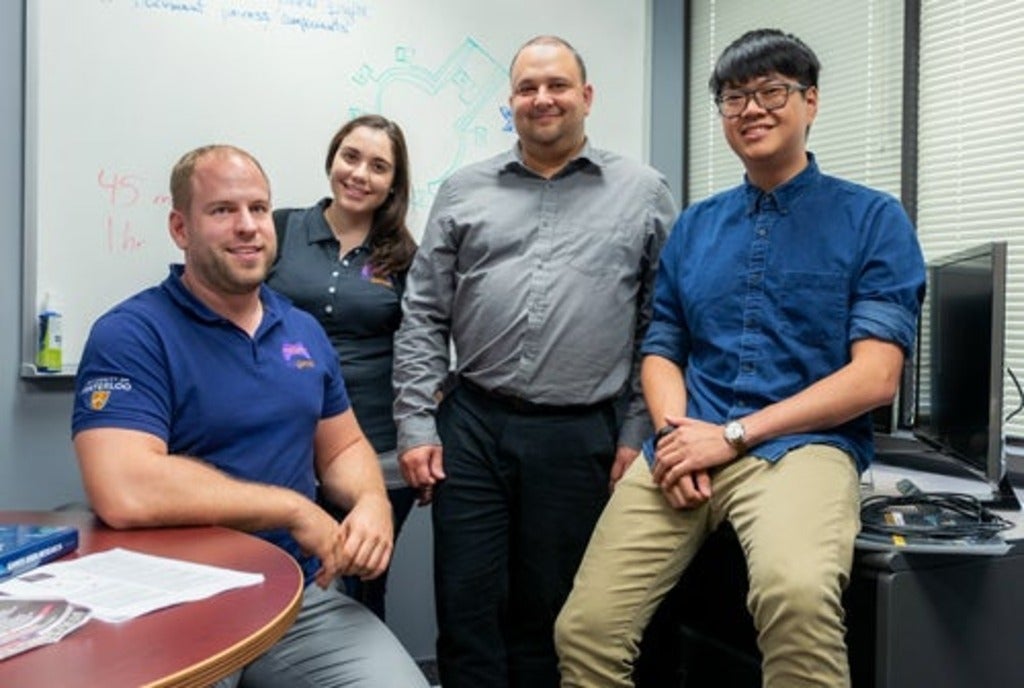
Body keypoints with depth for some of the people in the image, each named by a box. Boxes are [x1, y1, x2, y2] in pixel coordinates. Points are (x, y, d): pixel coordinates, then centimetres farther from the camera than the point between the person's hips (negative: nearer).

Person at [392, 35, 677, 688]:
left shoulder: (644, 193, 4)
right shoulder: (463, 192, 8)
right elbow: (423, 319, 7)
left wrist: (637, 436, -1)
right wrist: (416, 424, 0)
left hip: (582, 436, -1)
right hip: (471, 427, 1)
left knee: (550, 611, 12)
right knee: (466, 606, 6)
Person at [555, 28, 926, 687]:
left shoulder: (874, 219, 4)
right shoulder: (693, 226, 17)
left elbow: (874, 377, -5)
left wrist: (733, 435, -12)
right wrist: (674, 431, -5)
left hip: (804, 444, -4)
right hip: (688, 447, 4)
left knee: (796, 590, -37)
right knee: (584, 627, -10)